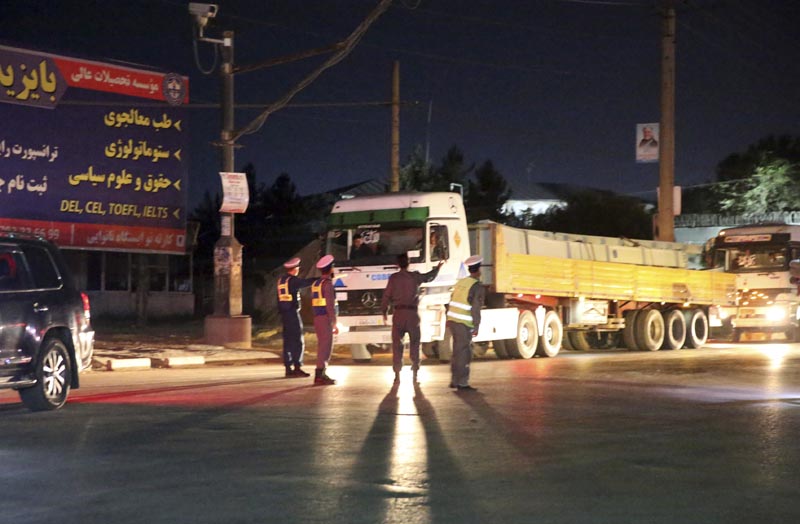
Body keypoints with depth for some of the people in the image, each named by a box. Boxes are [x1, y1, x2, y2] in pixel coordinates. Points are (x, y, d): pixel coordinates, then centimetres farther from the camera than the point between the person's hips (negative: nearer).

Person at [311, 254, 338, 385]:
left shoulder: (316, 283, 14)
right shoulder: (328, 283, -13)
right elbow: (330, 305, -18)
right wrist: (334, 324, -16)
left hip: (317, 319, 9)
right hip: (326, 319, -9)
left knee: (322, 346, 14)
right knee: (325, 346, -7)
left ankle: (320, 375, 16)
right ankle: (320, 375, -8)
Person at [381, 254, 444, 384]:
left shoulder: (393, 278, -3)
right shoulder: (415, 276, 1)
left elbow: (387, 295, -3)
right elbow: (430, 276, 19)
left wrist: (384, 311, 10)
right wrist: (438, 267, 38)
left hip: (399, 313, -1)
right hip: (412, 313, 1)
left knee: (397, 344, 4)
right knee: (414, 344, 10)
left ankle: (397, 374, 1)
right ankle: (415, 374, 9)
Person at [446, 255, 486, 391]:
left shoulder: (460, 282, 12)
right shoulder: (478, 287, -10)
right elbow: (476, 309, -14)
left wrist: (448, 320, 22)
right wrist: (476, 327, -10)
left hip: (452, 321, 8)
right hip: (464, 324, -8)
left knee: (457, 352, 17)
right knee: (464, 354, -3)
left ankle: (454, 380, 22)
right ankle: (462, 383, -2)